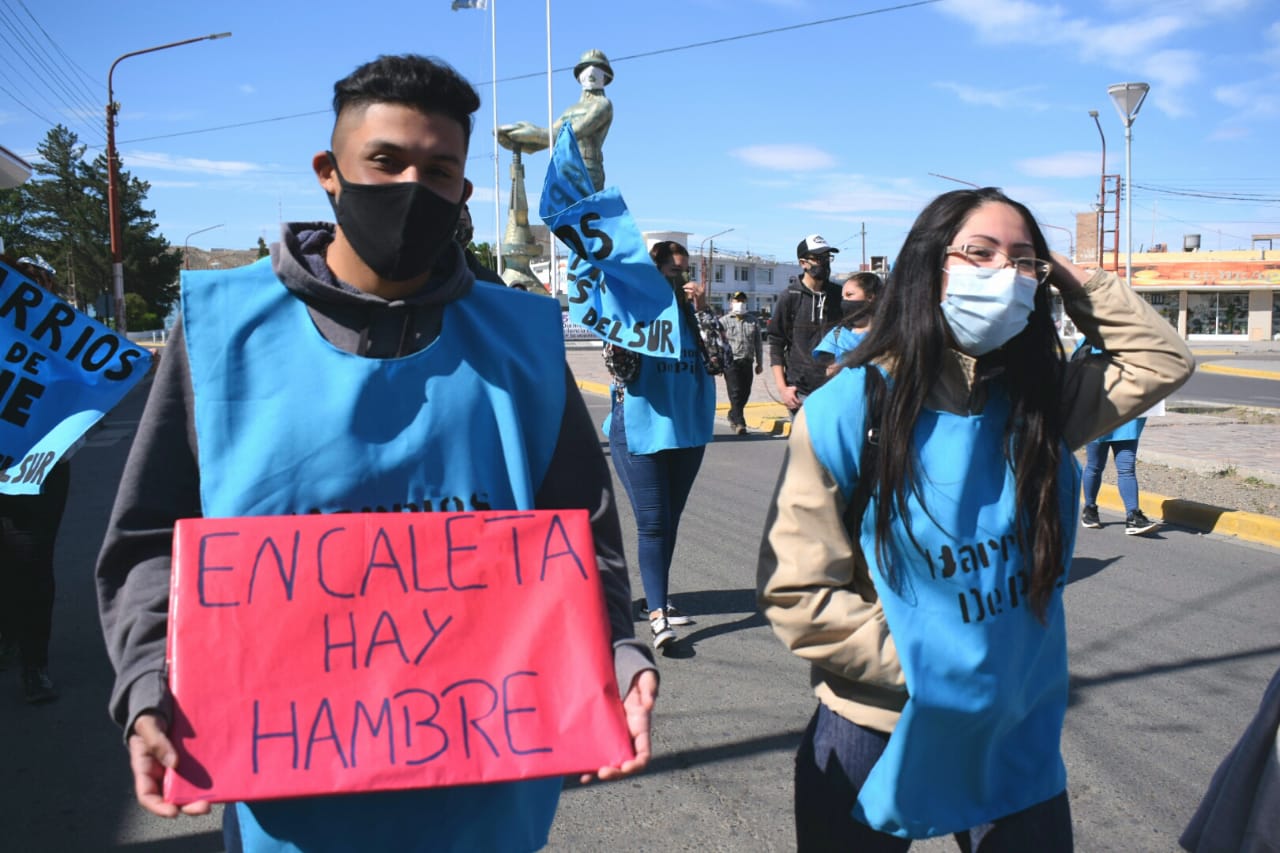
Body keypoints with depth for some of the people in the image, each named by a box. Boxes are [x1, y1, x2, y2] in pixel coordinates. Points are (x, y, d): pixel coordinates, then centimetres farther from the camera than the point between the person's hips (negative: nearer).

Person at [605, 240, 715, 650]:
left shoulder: (690, 313, 10)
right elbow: (619, 367, -12)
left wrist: (701, 310, -5)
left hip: (687, 430, 5)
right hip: (641, 429, -5)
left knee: (670, 522, 13)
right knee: (653, 524, -8)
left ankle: (656, 598, 26)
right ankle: (657, 615, -7)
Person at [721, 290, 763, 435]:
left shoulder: (753, 321, 13)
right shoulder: (724, 321, 2)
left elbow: (758, 343, 15)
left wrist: (759, 363, 12)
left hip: (747, 362, 4)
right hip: (731, 362, -4)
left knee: (745, 393, 8)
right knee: (735, 392, -9)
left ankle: (733, 416, 29)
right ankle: (739, 423, -10)